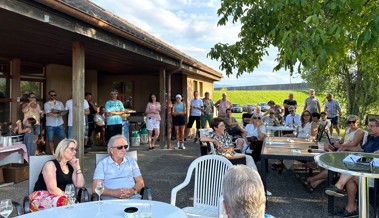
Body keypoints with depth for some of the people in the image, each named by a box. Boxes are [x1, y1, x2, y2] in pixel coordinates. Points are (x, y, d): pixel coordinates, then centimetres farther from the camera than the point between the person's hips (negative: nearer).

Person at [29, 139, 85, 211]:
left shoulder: (71, 167, 14)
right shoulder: (51, 164, -6)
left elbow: (80, 185, 4)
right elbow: (52, 189, -18)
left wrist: (77, 167, 2)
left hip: (61, 198, 5)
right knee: (64, 202, -37)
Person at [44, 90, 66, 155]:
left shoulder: (60, 103, 11)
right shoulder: (46, 104, 0)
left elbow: (63, 112, 1)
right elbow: (49, 114, -14)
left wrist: (56, 111, -15)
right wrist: (59, 114, -11)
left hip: (59, 124, 2)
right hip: (50, 125, -2)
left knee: (63, 138, 0)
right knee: (50, 140, 4)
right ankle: (53, 154, 14)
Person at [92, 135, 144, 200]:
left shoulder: (131, 161, 18)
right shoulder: (102, 164, 8)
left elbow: (140, 182, 15)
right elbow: (95, 188, 0)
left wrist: (133, 190, -8)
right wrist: (114, 192, -15)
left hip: (132, 196, 1)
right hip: (110, 198, -1)